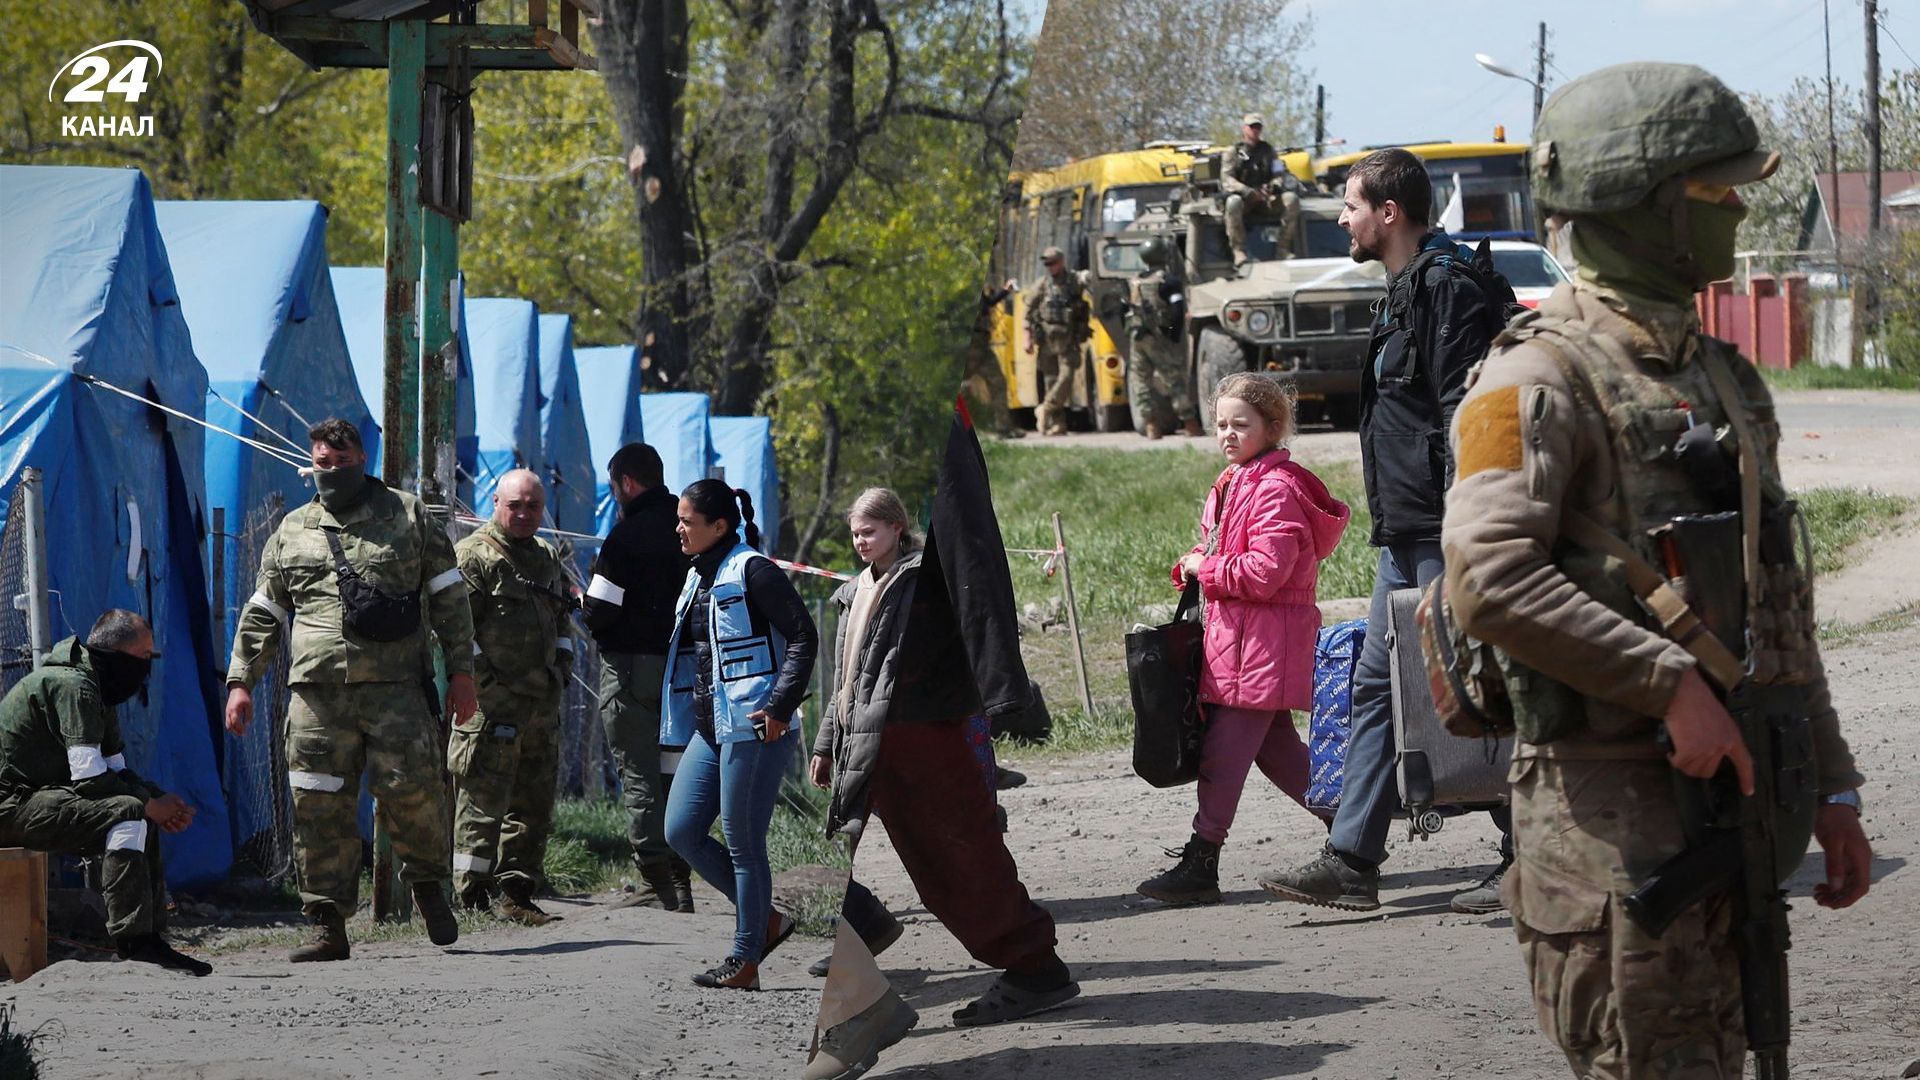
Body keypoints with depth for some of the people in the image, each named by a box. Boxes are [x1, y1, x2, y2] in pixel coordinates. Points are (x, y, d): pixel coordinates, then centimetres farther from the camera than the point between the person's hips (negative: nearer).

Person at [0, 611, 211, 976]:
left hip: (33, 798, 11)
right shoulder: (73, 686, -17)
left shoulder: (97, 689, 16)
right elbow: (89, 777, -23)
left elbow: (117, 771, 18)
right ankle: (132, 941, -25)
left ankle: (150, 937, 6)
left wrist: (163, 799, 0)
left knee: (144, 819, 11)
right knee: (128, 815, -24)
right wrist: (151, 803, -13)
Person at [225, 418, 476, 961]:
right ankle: (328, 927, 1)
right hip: (318, 692, 2)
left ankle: (428, 883, 15)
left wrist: (461, 672, 3)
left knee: (411, 788, -12)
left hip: (395, 686, -2)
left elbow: (449, 596, 10)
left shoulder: (408, 516, 11)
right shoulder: (291, 532, 17)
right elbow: (262, 615, 21)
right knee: (320, 810, -3)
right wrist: (241, 681, 12)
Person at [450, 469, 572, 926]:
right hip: (490, 703, -8)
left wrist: (562, 667, 15)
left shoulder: (548, 559, 19)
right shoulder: (473, 555, -5)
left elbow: (561, 622, 30)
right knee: (483, 803, -9)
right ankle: (472, 897, -7)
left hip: (542, 702, 8)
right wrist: (485, 680, -15)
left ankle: (515, 895, 15)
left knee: (534, 805, 9)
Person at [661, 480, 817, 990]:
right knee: (681, 831, 6)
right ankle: (766, 919, 17)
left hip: (752, 727, -9)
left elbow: (803, 636, -14)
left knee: (743, 842, -4)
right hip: (709, 728, 9)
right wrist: (690, 713, 20)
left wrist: (779, 706, -19)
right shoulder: (699, 577, 17)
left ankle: (745, 959, 3)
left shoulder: (752, 571, -10)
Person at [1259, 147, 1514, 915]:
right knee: (1376, 686, 8)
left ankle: (1528, 861, 3)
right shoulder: (1406, 289, 18)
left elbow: (1467, 420, -20)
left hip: (1445, 535, -11)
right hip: (1407, 535, 11)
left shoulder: (1448, 289, -14)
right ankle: (1351, 861, 10)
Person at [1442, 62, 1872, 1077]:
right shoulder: (1541, 377, -9)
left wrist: (1831, 786, 18)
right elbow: (1489, 579, -23)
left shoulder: (1723, 379, 18)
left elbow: (1778, 602, 22)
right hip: (1611, 810, -8)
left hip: (1733, 794, 8)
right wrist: (1670, 682, -23)